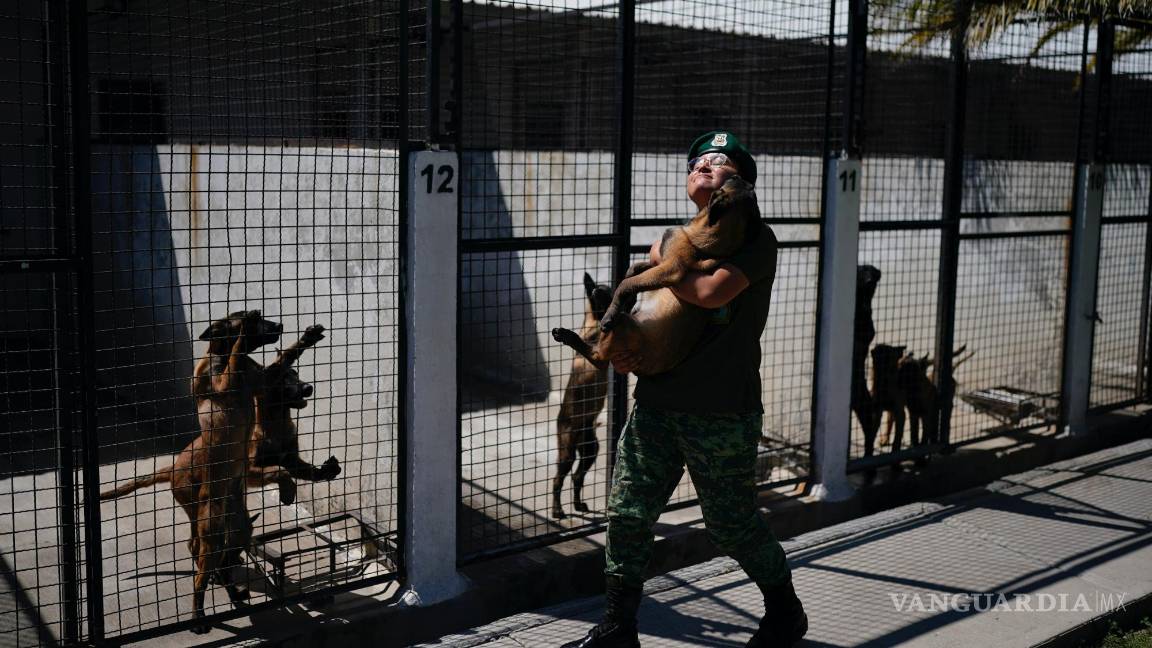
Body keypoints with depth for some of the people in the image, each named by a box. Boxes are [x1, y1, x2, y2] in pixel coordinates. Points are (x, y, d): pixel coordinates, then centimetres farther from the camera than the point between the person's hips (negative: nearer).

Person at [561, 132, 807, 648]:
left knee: (731, 526, 5)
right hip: (655, 405, 6)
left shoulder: (756, 239, -6)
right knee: (627, 515, 5)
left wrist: (661, 265, -7)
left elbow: (711, 291, -24)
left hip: (722, 416, -6)